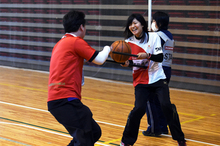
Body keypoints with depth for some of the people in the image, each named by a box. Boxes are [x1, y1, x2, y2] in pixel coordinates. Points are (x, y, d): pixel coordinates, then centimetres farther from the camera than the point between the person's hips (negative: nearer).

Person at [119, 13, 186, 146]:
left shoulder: (154, 37, -5)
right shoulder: (129, 42, 0)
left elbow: (160, 57, -12)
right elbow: (131, 61, 4)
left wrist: (147, 56, -30)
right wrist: (127, 63, -19)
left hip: (158, 79, -1)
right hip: (141, 81, 1)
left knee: (166, 105, -14)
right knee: (139, 109, -15)